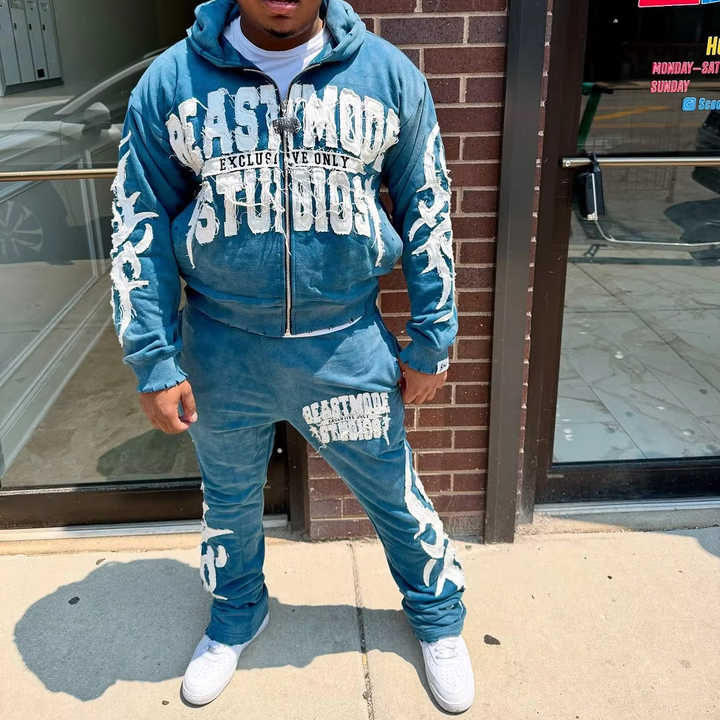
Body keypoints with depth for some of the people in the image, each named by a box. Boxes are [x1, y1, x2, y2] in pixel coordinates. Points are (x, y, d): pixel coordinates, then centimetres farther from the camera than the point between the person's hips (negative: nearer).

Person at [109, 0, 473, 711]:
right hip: (222, 352, 1)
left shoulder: (390, 75, -4)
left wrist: (431, 341, 2)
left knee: (395, 495, 14)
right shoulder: (170, 82, -5)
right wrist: (154, 362, -5)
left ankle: (437, 617, 45)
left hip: (347, 347, 0)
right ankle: (235, 617, 52)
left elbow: (428, 214, 2)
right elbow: (140, 227, -1)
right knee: (229, 498, 22)